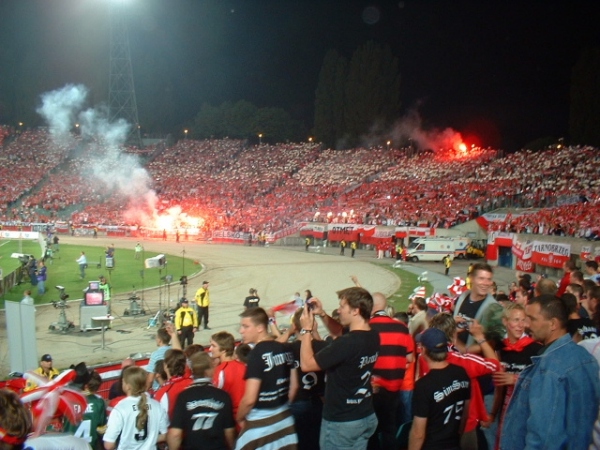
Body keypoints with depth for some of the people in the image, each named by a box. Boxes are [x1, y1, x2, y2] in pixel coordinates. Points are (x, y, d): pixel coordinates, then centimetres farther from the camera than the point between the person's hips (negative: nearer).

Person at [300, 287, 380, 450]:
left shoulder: (346, 343, -29)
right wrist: (323, 314, 8)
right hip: (367, 417, 8)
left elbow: (306, 364, -21)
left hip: (341, 422, -8)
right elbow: (341, 333, 19)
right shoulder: (373, 337, -2)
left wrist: (306, 329, -13)